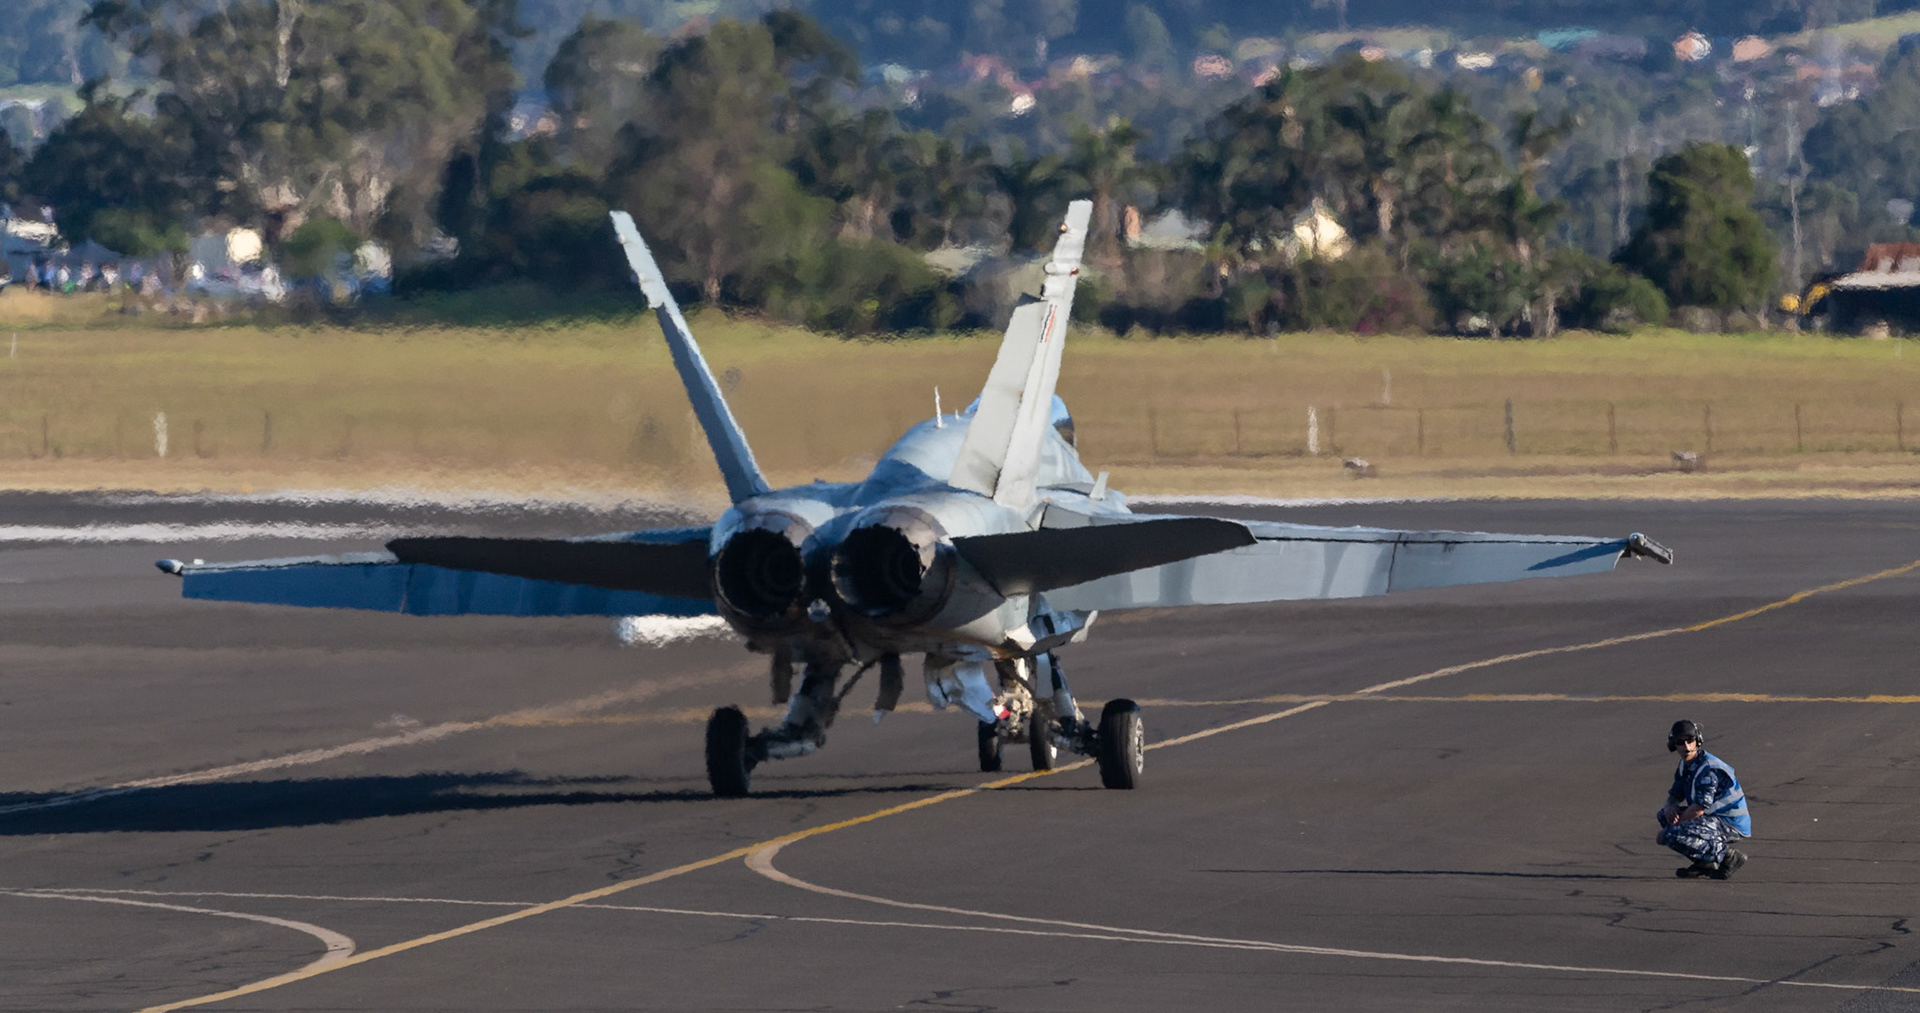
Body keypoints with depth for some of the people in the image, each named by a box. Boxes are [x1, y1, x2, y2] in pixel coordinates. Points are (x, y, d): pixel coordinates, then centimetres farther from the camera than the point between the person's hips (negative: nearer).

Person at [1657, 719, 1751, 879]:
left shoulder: (1708, 769, -22)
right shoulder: (1685, 765, 8)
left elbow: (1699, 809, -25)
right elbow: (1674, 796, 16)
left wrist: (1667, 831, -17)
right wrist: (1670, 807, -11)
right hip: (1713, 818, 10)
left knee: (1674, 836, -25)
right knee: (1664, 814, 14)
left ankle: (1728, 855, -15)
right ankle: (1704, 862, 7)